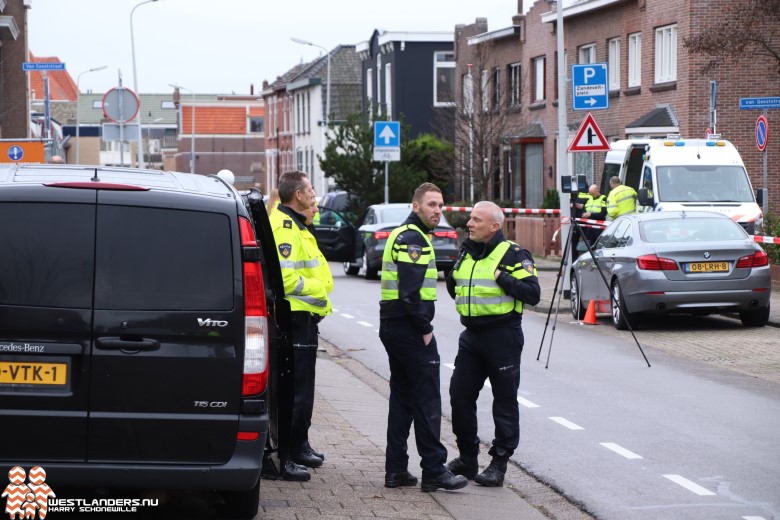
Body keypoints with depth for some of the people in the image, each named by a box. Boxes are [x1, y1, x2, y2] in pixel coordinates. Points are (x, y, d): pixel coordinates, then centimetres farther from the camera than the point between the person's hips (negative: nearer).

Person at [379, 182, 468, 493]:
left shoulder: (403, 235, 19)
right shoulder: (413, 238, -14)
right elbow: (410, 290, -23)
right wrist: (425, 328, -16)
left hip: (393, 327, 11)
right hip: (410, 328, -11)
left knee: (402, 397, 13)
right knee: (427, 399, -6)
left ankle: (396, 470, 15)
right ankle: (434, 470, -4)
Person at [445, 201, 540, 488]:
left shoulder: (513, 254, -9)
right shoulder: (466, 252, 13)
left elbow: (533, 293, -15)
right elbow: (455, 287, 26)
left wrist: (503, 278, -22)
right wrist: (451, 277, 6)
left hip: (503, 335, -7)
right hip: (472, 335, 7)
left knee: (504, 400, 1)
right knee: (460, 395, 7)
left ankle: (499, 463, 8)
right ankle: (467, 458, 20)